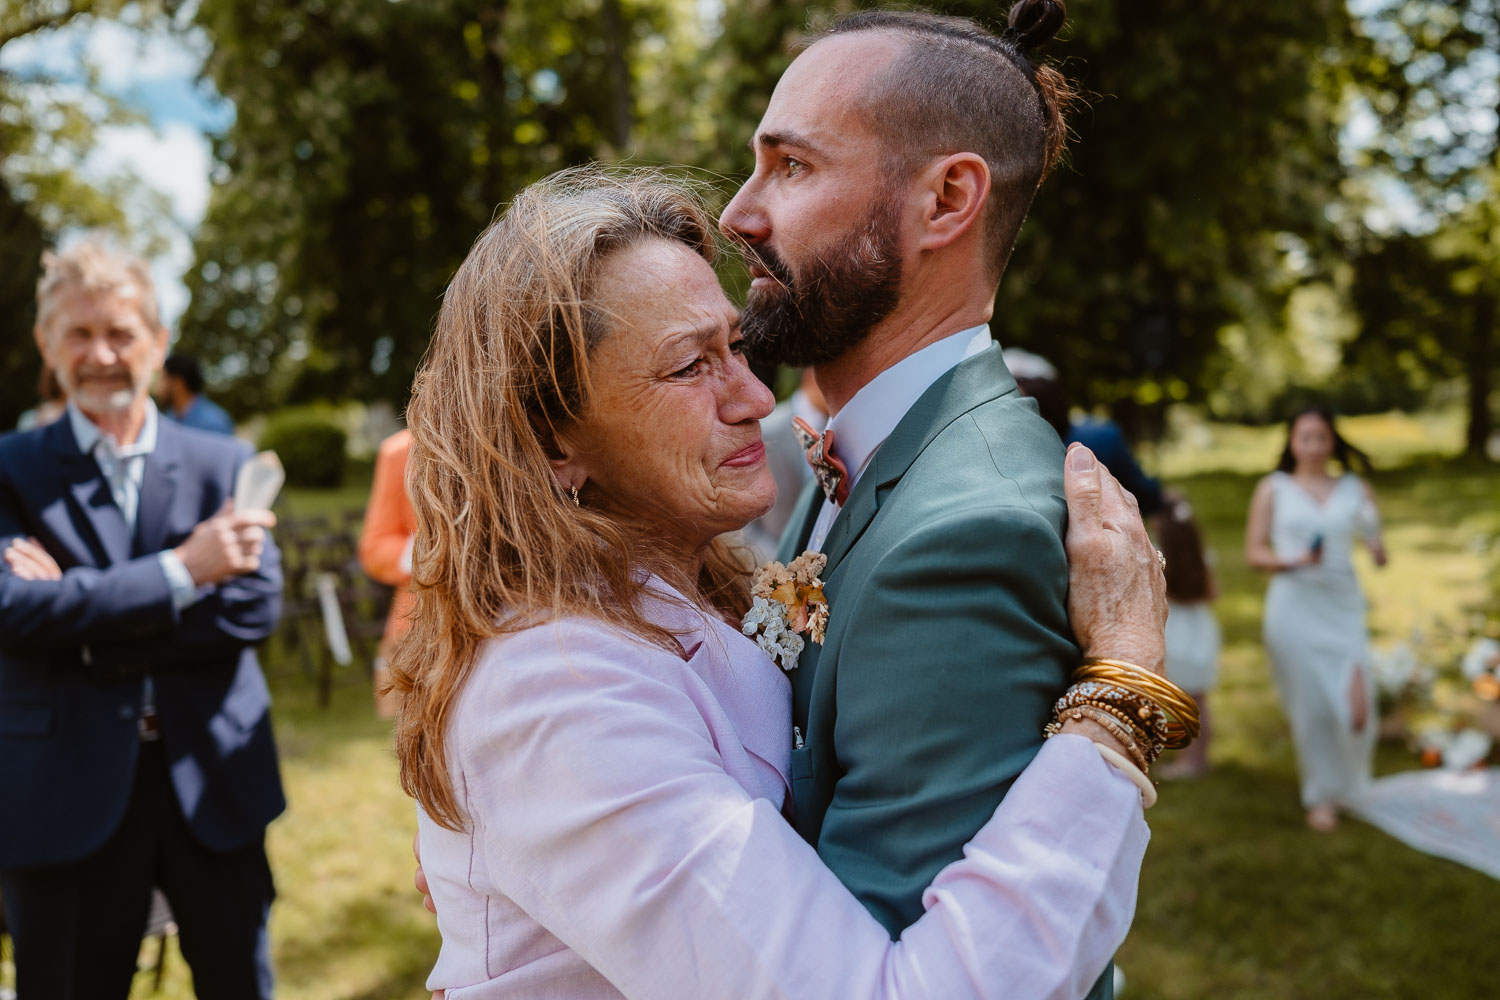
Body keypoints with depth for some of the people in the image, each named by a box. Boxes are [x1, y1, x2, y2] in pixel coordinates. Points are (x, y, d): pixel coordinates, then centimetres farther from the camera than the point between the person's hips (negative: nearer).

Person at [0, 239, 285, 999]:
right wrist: (181, 570, -19)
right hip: (68, 794, -1)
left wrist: (82, 608, -14)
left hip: (213, 783, 1)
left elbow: (257, 605, -6)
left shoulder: (224, 465, 5)